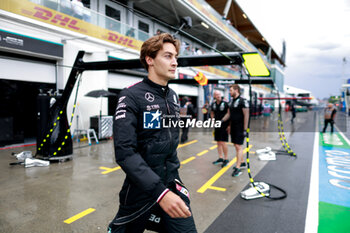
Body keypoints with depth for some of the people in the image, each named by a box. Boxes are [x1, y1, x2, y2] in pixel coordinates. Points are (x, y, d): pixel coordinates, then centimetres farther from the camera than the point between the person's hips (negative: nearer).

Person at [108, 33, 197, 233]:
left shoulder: (173, 96, 6)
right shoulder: (131, 96, -15)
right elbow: (125, 153, -23)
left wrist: (175, 179, 15)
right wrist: (159, 192, -29)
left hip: (172, 186, 5)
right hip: (141, 191, -5)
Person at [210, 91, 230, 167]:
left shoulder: (225, 103, -11)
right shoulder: (213, 104, 6)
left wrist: (229, 125, -13)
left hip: (224, 126, -6)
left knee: (223, 142, -7)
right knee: (218, 142, 12)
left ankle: (226, 159, 6)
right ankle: (220, 158, 23)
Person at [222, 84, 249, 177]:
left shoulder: (243, 101, -13)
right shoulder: (231, 101, 12)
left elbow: (246, 115, -16)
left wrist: (245, 129, -18)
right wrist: (221, 121, 8)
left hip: (240, 128, -8)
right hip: (233, 127, 8)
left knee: (239, 146, -8)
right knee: (236, 146, 14)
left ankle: (238, 168, -4)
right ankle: (242, 163, 29)